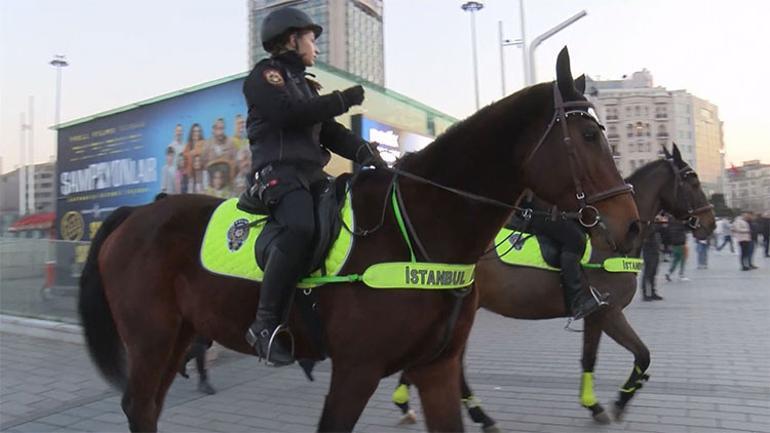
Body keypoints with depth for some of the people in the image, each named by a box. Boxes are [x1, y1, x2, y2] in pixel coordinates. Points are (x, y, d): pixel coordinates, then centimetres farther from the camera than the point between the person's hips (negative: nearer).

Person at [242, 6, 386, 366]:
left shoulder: (306, 85, 27)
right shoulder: (264, 74, 4)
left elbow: (330, 132, 18)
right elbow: (289, 114, -15)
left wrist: (363, 151, 1)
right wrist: (343, 100, -9)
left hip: (312, 173, 9)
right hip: (277, 169, -9)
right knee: (299, 227, -34)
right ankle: (265, 324, -27)